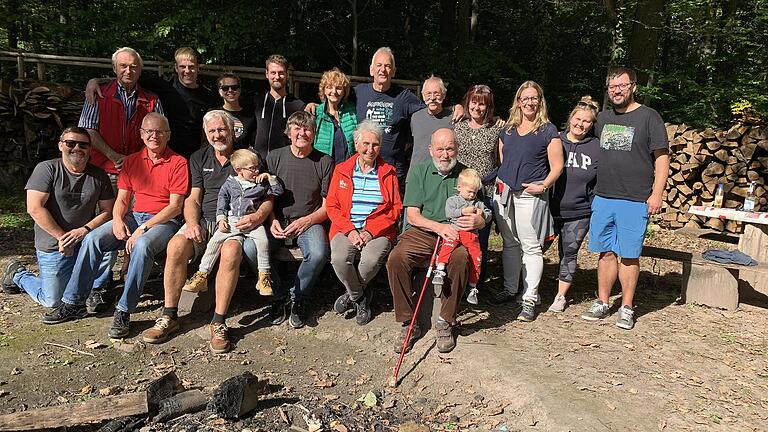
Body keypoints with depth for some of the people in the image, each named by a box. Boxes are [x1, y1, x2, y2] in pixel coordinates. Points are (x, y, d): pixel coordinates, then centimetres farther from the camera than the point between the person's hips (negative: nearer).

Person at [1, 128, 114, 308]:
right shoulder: (47, 169, -9)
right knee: (53, 302, 1)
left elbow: (107, 211, 0)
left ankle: (98, 288, 3)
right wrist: (62, 237, -17)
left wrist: (85, 230, -18)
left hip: (85, 242, 4)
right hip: (53, 246, -4)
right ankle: (17, 274, 31)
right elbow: (35, 208, -16)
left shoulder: (99, 176, 1)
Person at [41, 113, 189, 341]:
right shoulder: (131, 161, 15)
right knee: (93, 239, -17)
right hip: (133, 217, 6)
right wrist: (118, 220, -10)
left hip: (164, 221, -5)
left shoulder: (178, 163, -3)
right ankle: (72, 303, -7)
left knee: (142, 245, -36)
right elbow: (121, 199, 12)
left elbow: (175, 206, -10)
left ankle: (124, 311, -26)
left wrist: (144, 228, -18)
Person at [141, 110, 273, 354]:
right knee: (176, 245, -28)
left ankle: (218, 323, -27)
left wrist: (258, 216, -18)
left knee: (231, 251, -36)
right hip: (203, 220, 3)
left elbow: (268, 197, 4)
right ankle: (169, 317, -15)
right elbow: (192, 199, 12)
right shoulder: (199, 158, 19)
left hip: (235, 222, -3)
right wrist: (192, 223, -10)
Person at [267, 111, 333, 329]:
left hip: (309, 222, -1)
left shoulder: (324, 162, 3)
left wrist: (306, 221, -14)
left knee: (318, 254, -33)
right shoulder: (274, 158, 8)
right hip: (278, 223, 2)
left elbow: (327, 206, 2)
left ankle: (297, 297, -3)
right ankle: (278, 297, -2)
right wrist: (272, 221, -9)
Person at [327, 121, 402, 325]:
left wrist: (371, 231, -11)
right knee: (339, 259, -29)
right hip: (346, 229, 1)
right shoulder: (341, 170, 12)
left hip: (378, 230, -1)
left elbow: (396, 208, 3)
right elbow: (332, 206, 7)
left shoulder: (388, 172, 10)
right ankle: (360, 297, 0)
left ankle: (352, 294, 1)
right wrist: (350, 230, -10)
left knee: (371, 260, -32)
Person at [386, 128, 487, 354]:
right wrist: (439, 227, -18)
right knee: (396, 259, -28)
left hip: (455, 233, 0)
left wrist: (477, 221, -17)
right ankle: (408, 323, -13)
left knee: (460, 259, -34)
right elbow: (412, 215, 0)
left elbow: (482, 217, 10)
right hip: (422, 232, 1)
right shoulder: (419, 172, 8)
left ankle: (446, 322, -16)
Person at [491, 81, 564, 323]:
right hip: (503, 194, 5)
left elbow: (557, 167, -3)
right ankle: (510, 289, 27)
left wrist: (543, 186, -13)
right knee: (510, 244, 14)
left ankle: (530, 298, 4)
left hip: (530, 196, -5)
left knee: (531, 247, -4)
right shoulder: (508, 129, 13)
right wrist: (501, 182, 12)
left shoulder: (548, 130, -1)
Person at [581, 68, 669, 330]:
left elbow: (662, 157, -4)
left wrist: (656, 194, -12)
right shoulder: (603, 117, 14)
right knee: (606, 252, 9)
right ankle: (602, 303, 18)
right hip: (602, 198, 5)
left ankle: (627, 308, 12)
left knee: (628, 256, 0)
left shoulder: (648, 117, -1)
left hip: (634, 200, -4)